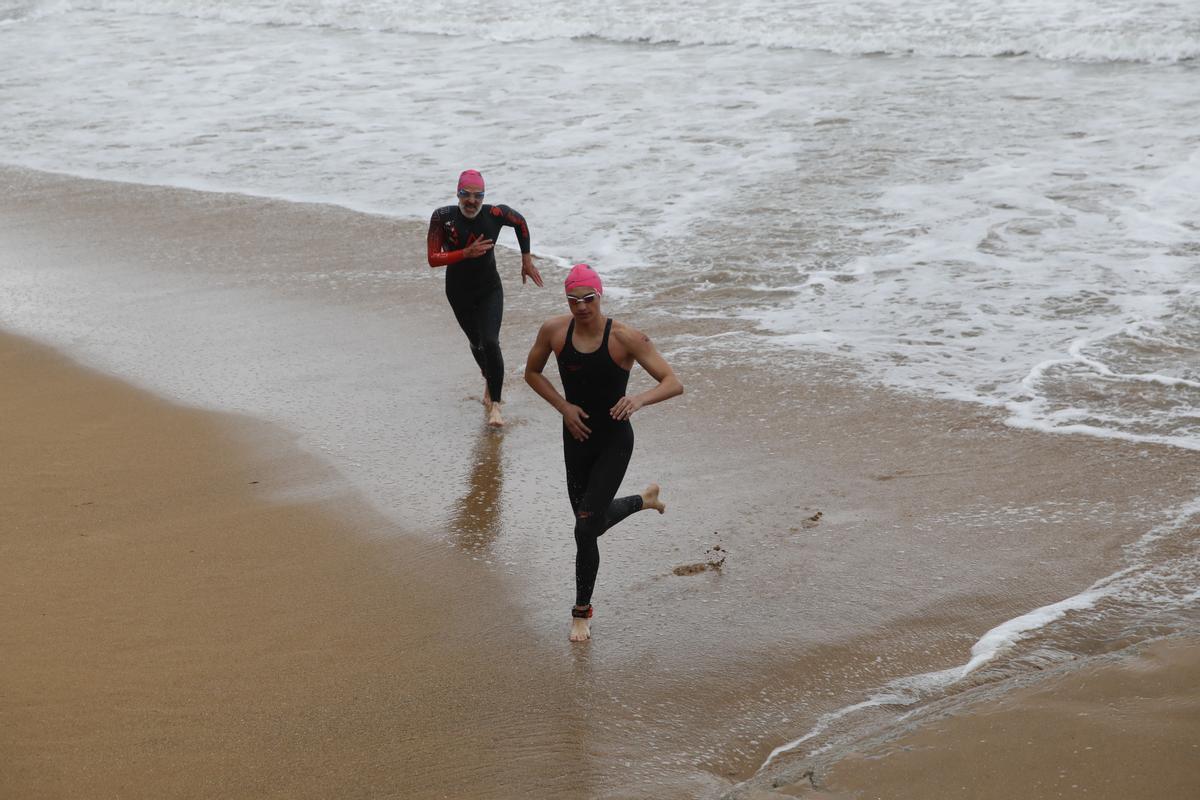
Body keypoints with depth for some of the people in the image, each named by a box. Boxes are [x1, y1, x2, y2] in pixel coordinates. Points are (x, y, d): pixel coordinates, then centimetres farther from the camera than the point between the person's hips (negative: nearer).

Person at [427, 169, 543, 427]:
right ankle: (489, 380, 50)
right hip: (459, 293, 2)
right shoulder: (443, 217, -19)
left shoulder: (495, 214, -18)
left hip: (489, 291, -2)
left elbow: (520, 223, 5)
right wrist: (466, 253, -33)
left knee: (490, 342, -18)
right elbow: (433, 259, -22)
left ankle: (495, 404, -10)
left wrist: (527, 260, 7)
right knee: (476, 342, 19)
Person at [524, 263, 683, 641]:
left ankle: (582, 611, 11)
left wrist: (639, 399, -39)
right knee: (592, 518, 20)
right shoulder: (553, 331, -9)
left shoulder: (624, 338, -19)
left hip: (614, 441, -5)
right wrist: (563, 406, -8)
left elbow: (674, 383, -19)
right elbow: (532, 372, 8)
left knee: (586, 528, -9)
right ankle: (643, 499, 53)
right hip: (576, 437, 5)